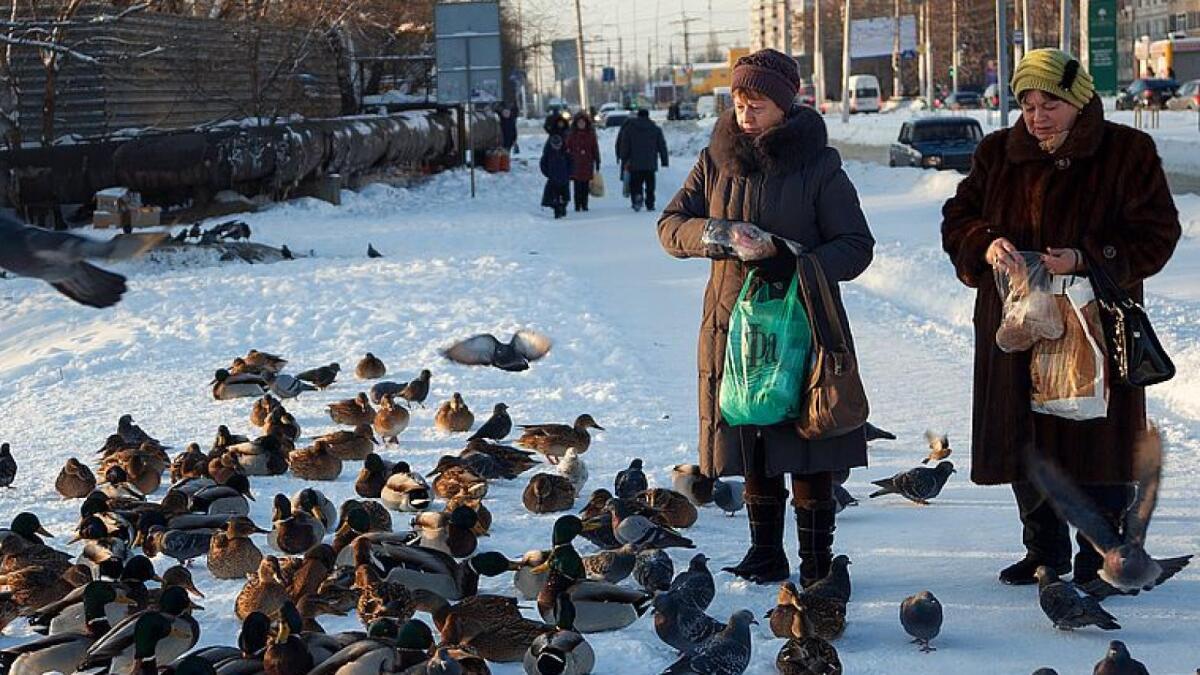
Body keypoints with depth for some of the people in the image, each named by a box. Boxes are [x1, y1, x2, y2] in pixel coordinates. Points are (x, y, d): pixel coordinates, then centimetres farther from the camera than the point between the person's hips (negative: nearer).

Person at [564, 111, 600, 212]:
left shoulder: (591, 134, 5)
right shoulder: (571, 135, 3)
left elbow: (595, 150, 8)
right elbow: (568, 150, 4)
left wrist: (597, 164, 6)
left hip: (587, 164, 1)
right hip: (576, 164, -1)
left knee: (586, 187, 3)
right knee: (577, 187, -5)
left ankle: (584, 205, 13)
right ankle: (577, 206, 1)